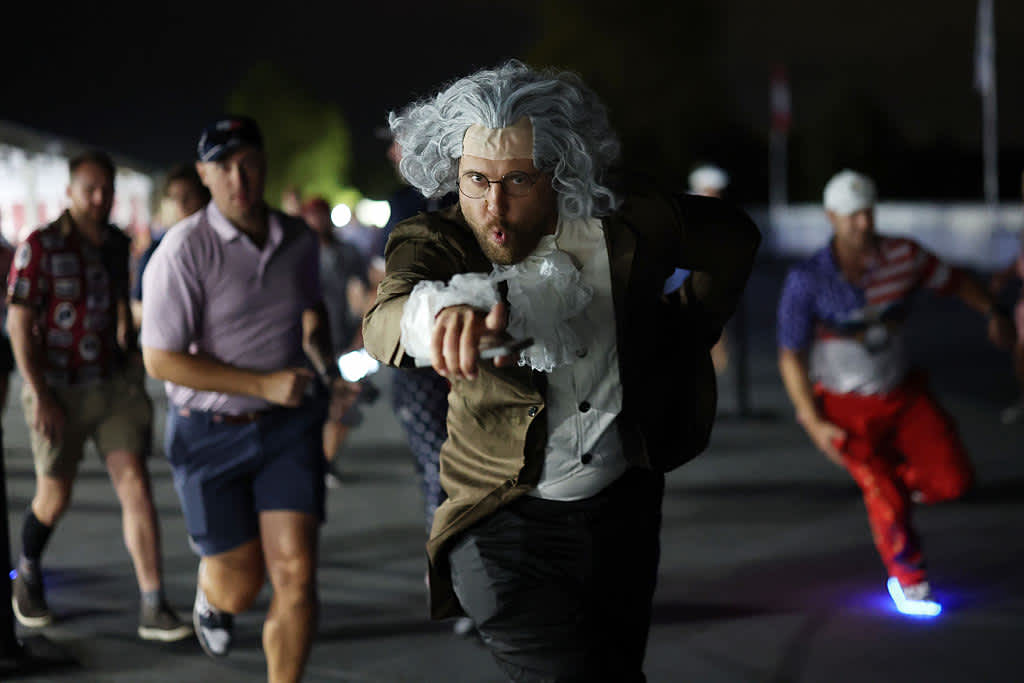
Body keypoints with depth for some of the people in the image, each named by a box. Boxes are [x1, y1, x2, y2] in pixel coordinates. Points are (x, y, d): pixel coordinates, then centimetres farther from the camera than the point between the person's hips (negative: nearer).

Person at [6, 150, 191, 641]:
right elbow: (18, 324, -12)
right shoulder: (40, 246, -10)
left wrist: (131, 357, 24)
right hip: (60, 392, -3)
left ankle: (154, 609, -13)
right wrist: (39, 394, -17)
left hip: (115, 384, 4)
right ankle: (28, 573, 40)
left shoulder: (117, 244, 6)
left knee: (135, 486, -10)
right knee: (55, 498, 9)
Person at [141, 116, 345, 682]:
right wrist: (265, 385, -20)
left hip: (288, 423, 3)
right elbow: (161, 360, -18)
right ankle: (209, 594, 45)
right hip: (210, 431, -3)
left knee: (296, 573, -12)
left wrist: (318, 346, 3)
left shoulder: (298, 240, 1)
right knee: (239, 587, 7)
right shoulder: (184, 250, -16)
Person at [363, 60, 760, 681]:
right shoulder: (434, 243, -15)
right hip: (503, 520, -3)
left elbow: (733, 239, 12)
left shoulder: (627, 220, -9)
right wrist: (440, 311, -60)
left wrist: (687, 343, 14)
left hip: (624, 509, 4)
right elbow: (385, 321, -38)